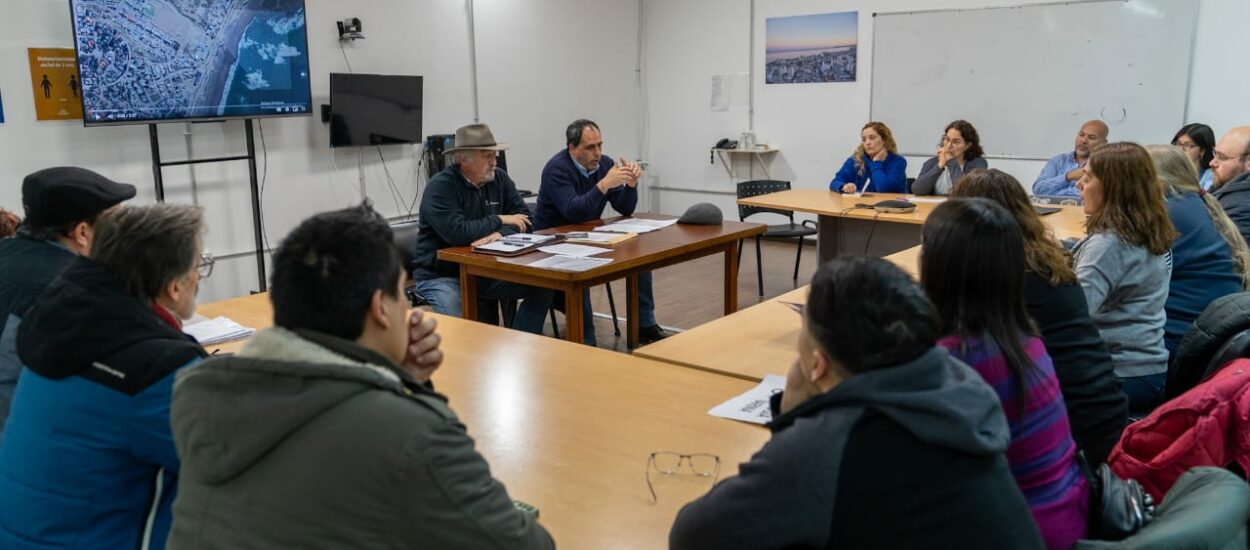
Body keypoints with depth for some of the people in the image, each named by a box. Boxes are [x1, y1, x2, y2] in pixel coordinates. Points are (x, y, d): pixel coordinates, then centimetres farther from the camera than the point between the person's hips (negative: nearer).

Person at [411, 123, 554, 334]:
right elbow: (456, 232, -29)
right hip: (441, 274, -6)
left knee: (542, 286, -10)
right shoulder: (440, 186, -16)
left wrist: (499, 233, -23)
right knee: (457, 325, -35)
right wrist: (499, 220, -15)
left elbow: (523, 217, 0)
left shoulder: (499, 179, 4)